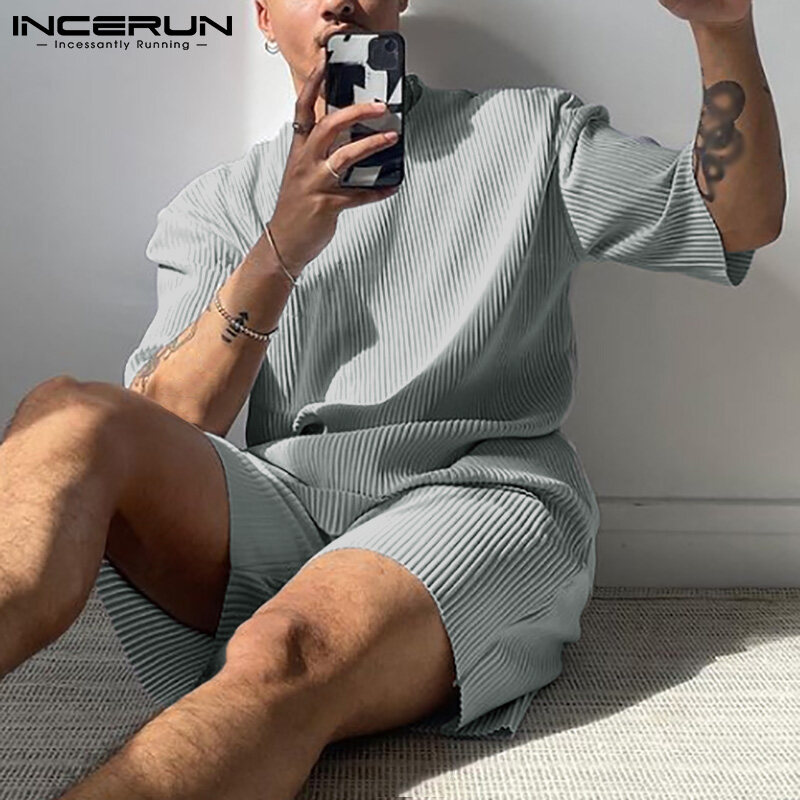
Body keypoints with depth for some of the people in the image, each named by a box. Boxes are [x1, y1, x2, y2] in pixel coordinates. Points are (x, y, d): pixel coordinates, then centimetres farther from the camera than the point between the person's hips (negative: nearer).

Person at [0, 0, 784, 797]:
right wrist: (282, 247, -14)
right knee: (72, 418, -26)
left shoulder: (530, 133, 15)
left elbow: (743, 216, 8)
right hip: (275, 508, 3)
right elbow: (162, 424, 1)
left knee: (288, 652, -35)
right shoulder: (217, 203, 16)